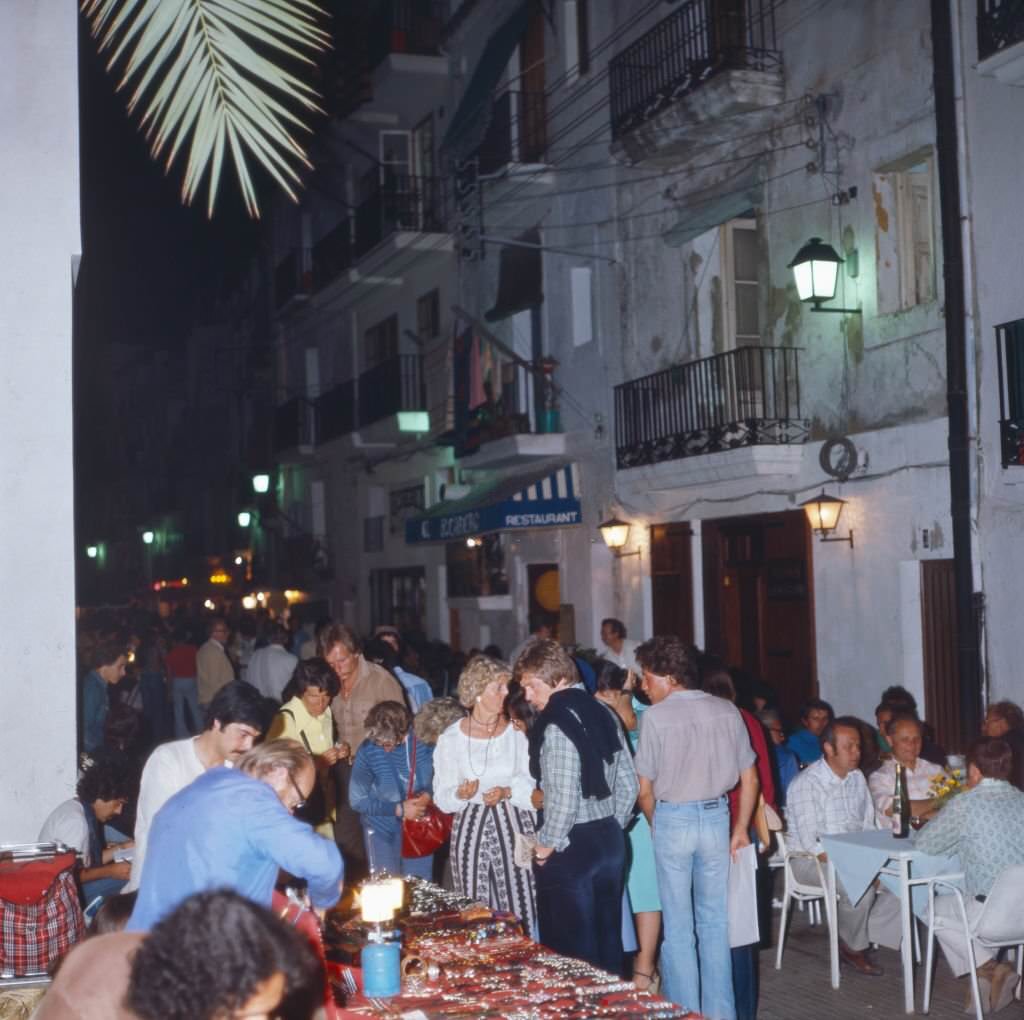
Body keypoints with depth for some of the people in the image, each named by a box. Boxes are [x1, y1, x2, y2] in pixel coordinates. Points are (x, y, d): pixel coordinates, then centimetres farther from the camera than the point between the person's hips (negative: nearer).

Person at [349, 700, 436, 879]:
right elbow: (358, 800, -13)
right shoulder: (368, 750, -20)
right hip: (382, 830, -1)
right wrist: (399, 809, -19)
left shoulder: (424, 740, -17)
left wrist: (429, 794, -19)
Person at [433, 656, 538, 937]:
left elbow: (534, 787, 2)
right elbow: (442, 797, 4)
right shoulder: (451, 738, 2)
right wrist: (460, 794, -16)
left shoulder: (517, 732, 1)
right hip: (471, 830, 1)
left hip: (514, 828, 0)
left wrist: (507, 792, -16)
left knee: (519, 910, -5)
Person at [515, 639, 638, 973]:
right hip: (610, 840, 8)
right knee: (608, 938, 16)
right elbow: (628, 783, 10)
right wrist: (612, 826, 17)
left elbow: (565, 798, -22)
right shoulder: (603, 713, 6)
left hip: (572, 847, -8)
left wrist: (547, 843, -9)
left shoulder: (557, 724, -18)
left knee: (572, 949, 3)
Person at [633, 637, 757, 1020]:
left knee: (678, 924, 7)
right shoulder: (726, 711, 1)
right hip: (717, 816, 4)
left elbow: (645, 790, -5)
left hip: (673, 818, -4)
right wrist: (740, 829, 14)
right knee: (715, 921, 14)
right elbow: (749, 779, 4)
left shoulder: (656, 716, -10)